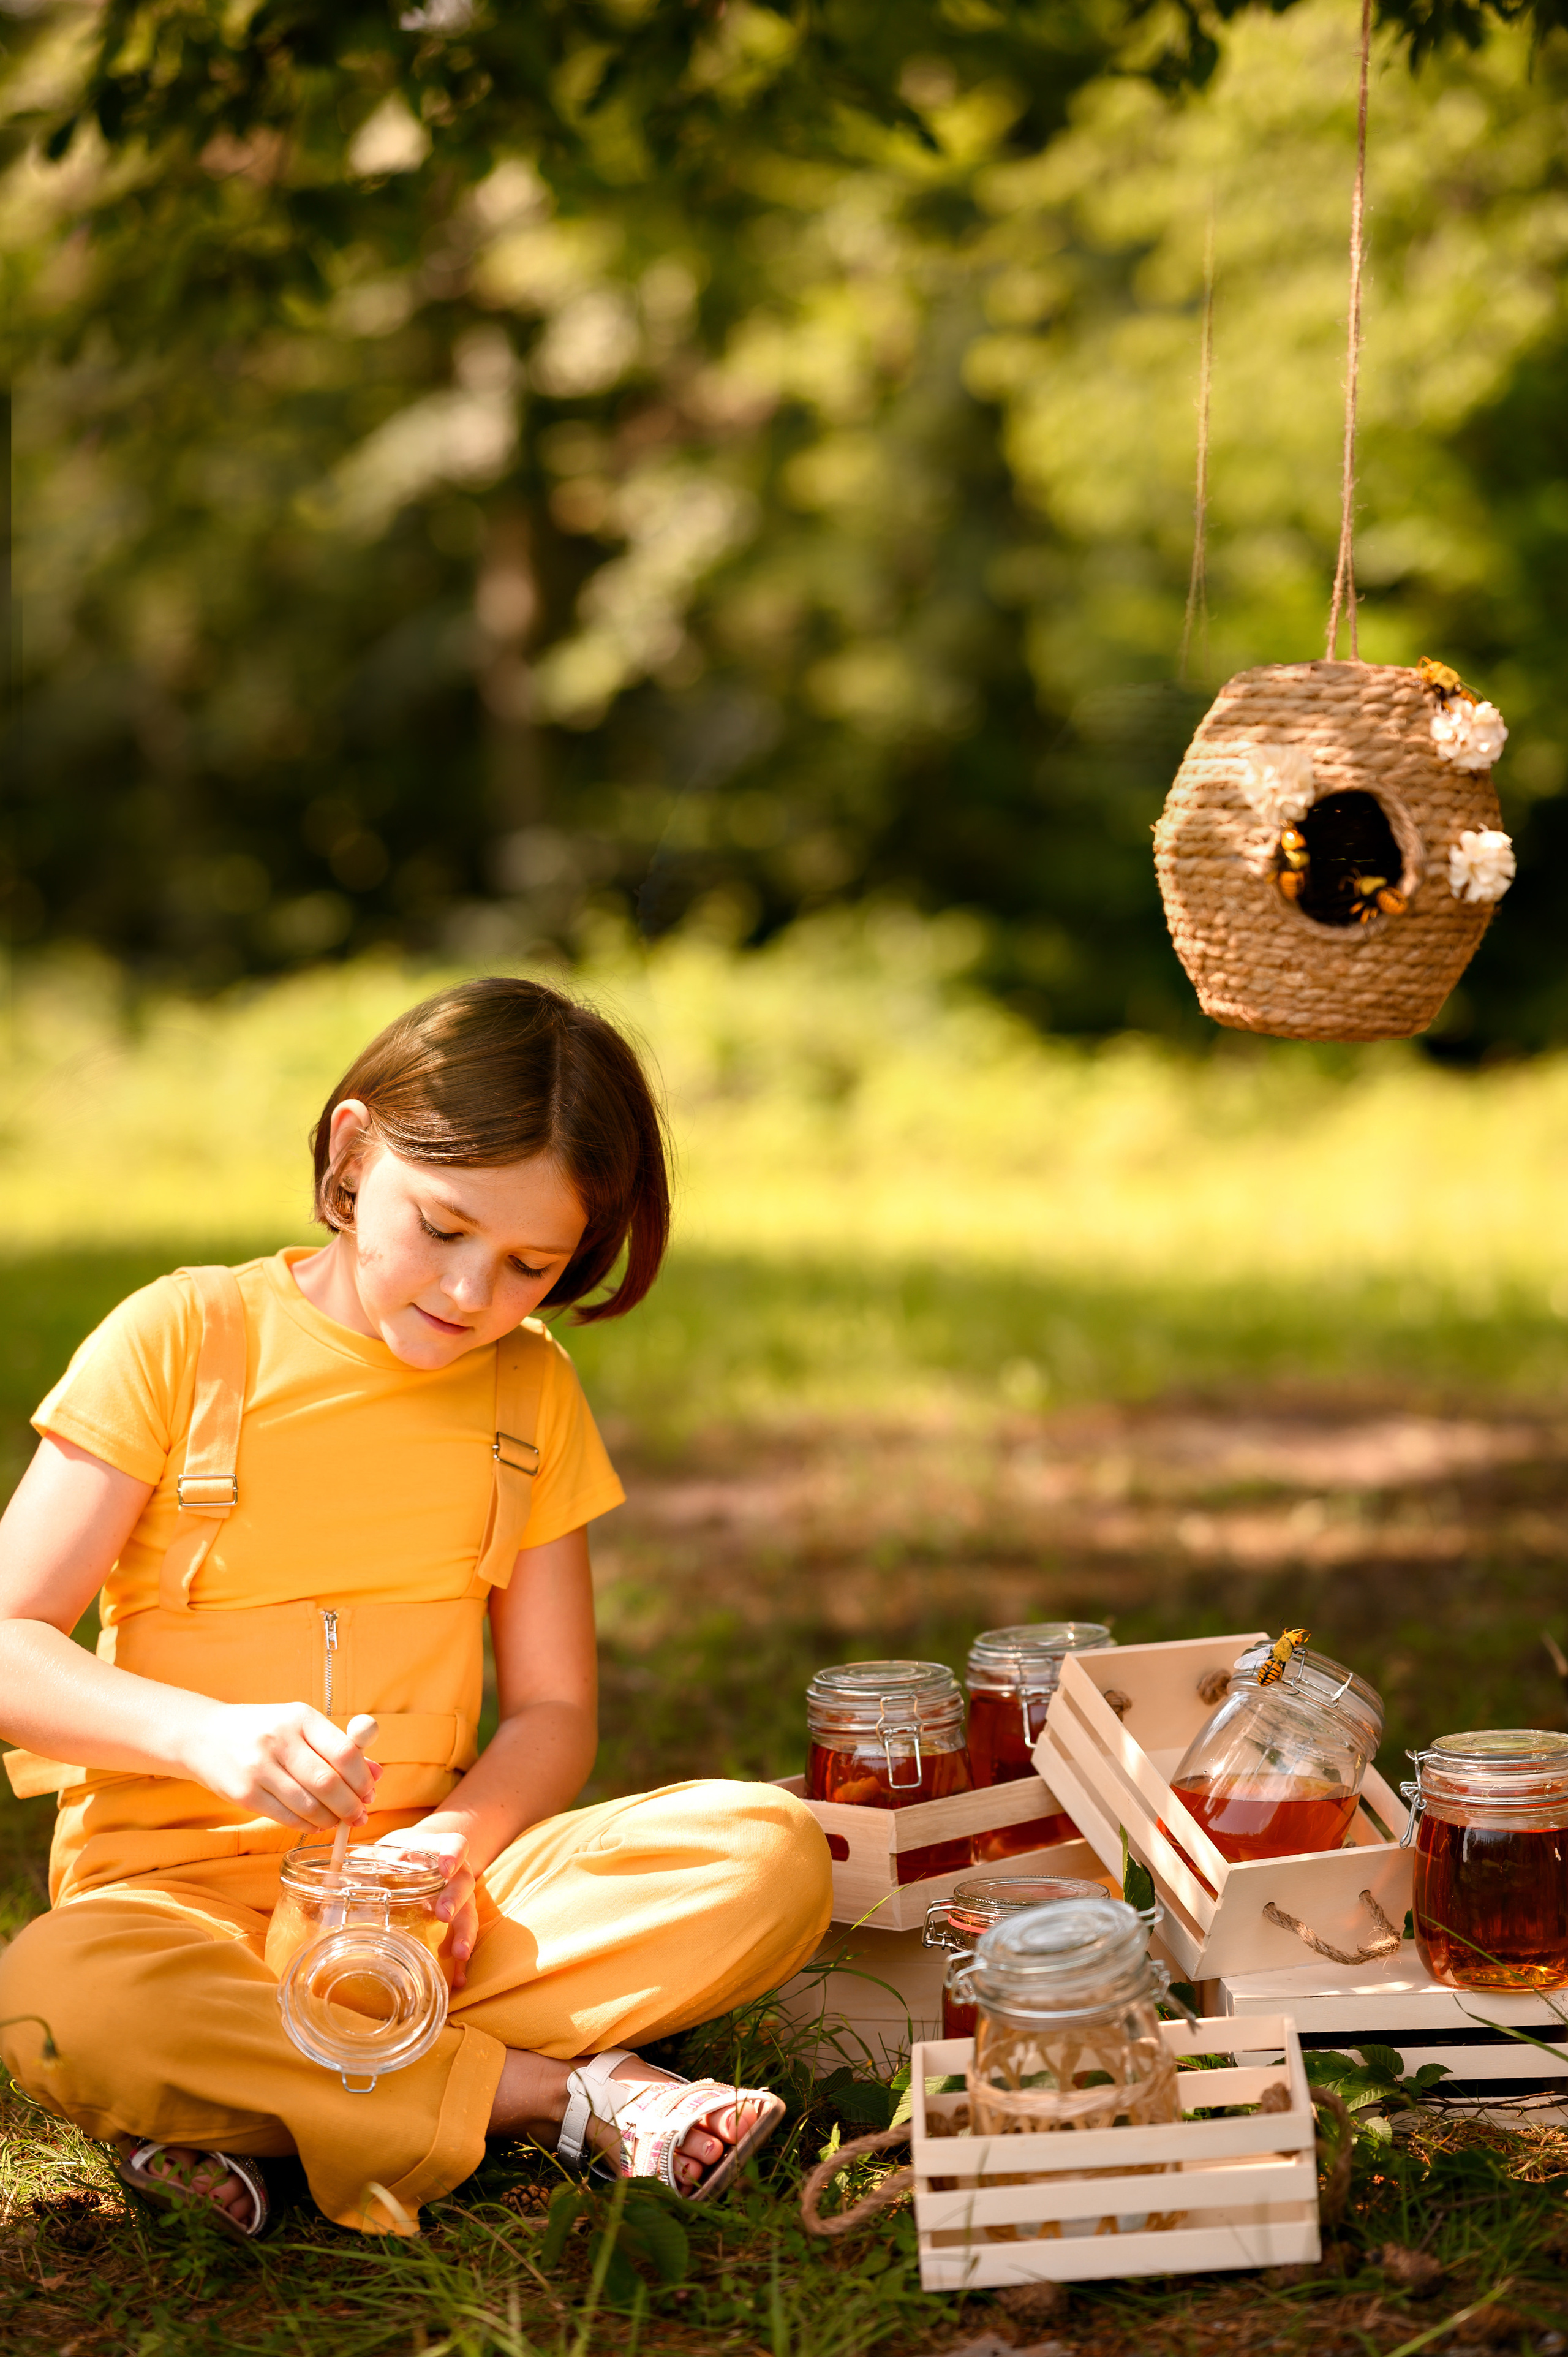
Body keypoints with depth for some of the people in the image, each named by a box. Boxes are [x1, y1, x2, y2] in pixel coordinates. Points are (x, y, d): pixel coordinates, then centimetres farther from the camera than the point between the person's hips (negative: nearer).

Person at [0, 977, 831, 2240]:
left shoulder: (531, 1391, 8)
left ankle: (256, 2098, -22)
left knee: (776, 1855, -21)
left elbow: (554, 1712, 8)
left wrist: (460, 1834, -15)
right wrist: (206, 1734, -27)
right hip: (175, 1883, -3)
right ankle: (562, 2093, -24)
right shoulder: (184, 1339, -4)